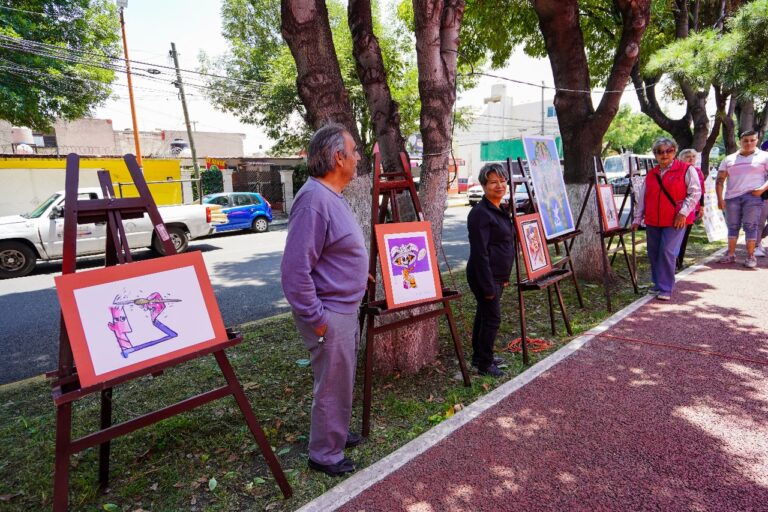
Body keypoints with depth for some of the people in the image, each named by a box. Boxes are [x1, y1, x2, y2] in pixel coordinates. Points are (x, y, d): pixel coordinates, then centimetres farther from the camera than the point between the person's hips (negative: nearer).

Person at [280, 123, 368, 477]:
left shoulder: (332, 195, 9)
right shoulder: (314, 199, -24)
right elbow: (295, 270, -27)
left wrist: (356, 276, 21)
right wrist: (316, 320, -21)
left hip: (345, 309, 10)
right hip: (330, 314, -10)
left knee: (341, 381, 24)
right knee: (332, 387, 7)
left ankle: (337, 433, 44)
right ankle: (325, 455, 28)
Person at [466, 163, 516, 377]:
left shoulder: (499, 210, 13)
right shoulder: (480, 213, -18)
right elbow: (480, 253, -22)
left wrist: (504, 277, 20)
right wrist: (488, 286, -22)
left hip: (497, 276, 9)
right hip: (485, 277, -9)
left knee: (483, 315, 18)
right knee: (492, 318, -2)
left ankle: (479, 356, 31)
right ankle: (484, 364, 12)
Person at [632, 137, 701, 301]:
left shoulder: (686, 169, 0)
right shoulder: (651, 174, 14)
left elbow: (695, 192, -5)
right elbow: (642, 198, 15)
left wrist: (683, 212, -14)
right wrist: (637, 219, 13)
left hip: (675, 221, -5)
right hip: (652, 221, 5)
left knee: (667, 252, -12)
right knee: (653, 253, 9)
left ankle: (665, 289, -4)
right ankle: (658, 283, 26)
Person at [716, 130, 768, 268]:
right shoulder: (729, 159, 12)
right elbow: (720, 180, 8)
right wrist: (720, 199, -1)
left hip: (753, 196, -3)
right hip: (731, 198, 3)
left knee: (750, 226, -5)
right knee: (732, 226, 6)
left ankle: (750, 256, 0)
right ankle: (731, 254, 11)